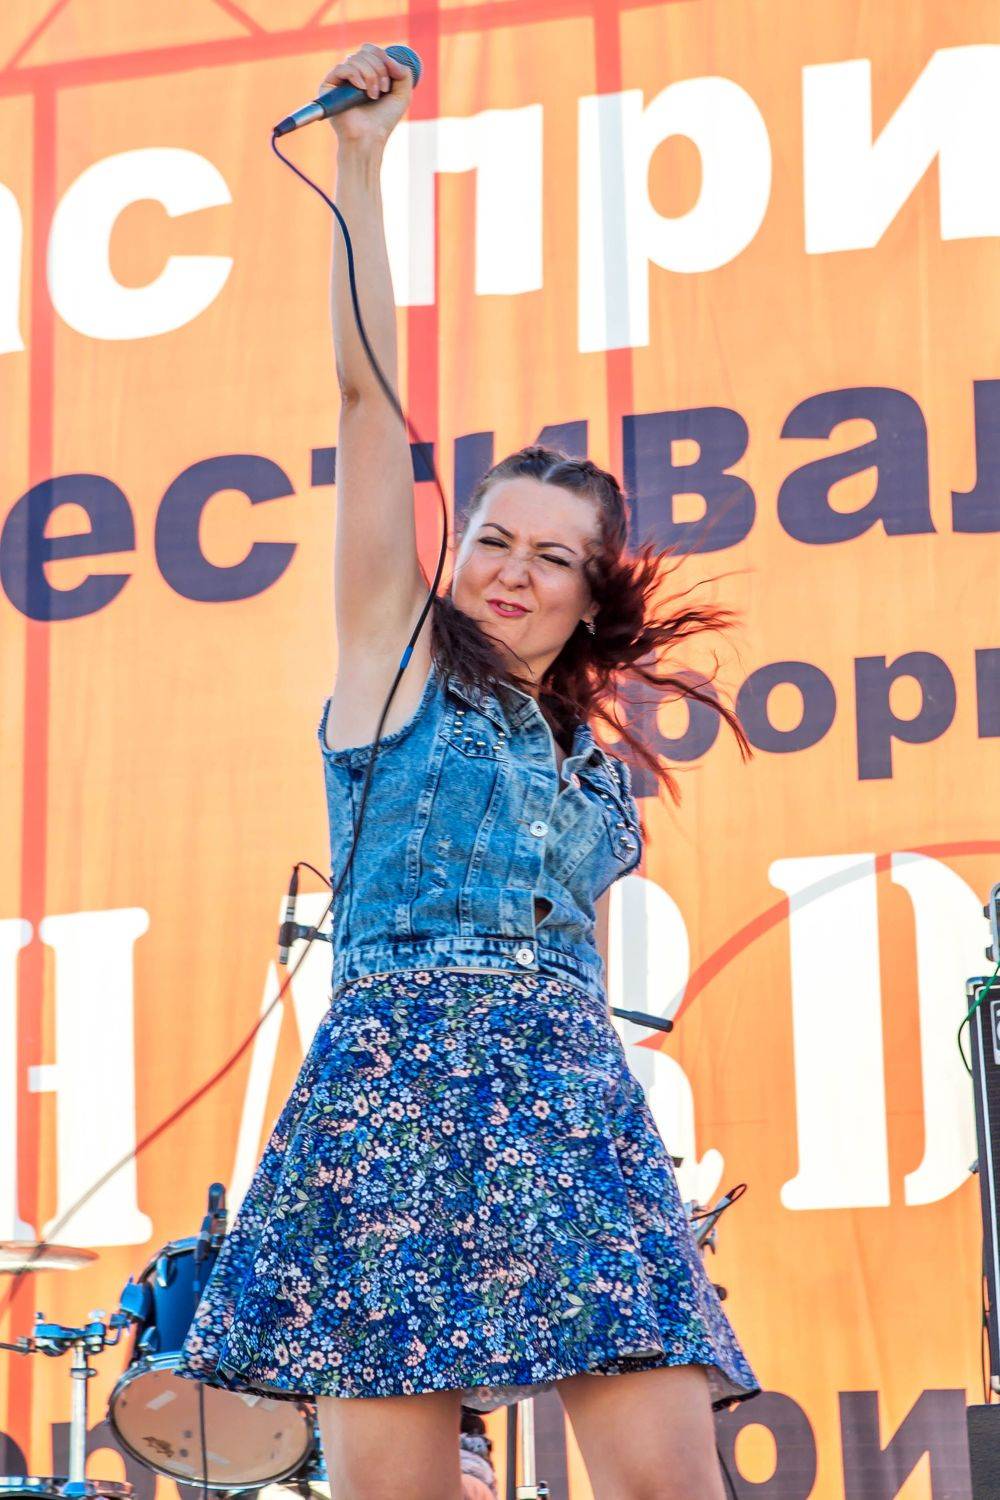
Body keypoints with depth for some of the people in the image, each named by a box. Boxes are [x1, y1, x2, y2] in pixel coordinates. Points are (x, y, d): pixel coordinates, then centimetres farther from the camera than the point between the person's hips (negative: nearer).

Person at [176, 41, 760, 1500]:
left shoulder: (598, 761, 21)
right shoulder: (399, 659, 11)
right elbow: (371, 393, 4)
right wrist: (360, 166, -1)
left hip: (579, 1106, 4)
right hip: (398, 1089, -4)